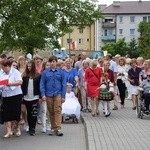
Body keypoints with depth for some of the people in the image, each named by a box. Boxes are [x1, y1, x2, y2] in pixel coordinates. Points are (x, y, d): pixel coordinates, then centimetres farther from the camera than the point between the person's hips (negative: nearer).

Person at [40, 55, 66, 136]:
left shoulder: (61, 72, 4)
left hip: (58, 94, -2)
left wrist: (63, 96, -2)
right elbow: (42, 84, 5)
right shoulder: (45, 72, 6)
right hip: (48, 95, 2)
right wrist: (43, 94, -5)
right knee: (51, 112, 8)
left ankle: (58, 128, -9)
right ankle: (53, 128, 17)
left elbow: (64, 84, 4)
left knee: (58, 111, -9)